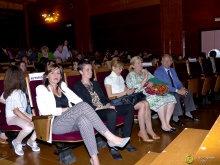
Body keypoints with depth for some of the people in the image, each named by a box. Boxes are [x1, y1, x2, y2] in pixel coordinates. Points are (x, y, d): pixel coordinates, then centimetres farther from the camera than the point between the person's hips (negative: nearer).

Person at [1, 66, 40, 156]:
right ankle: (17, 142, -7)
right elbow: (15, 111, -24)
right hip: (12, 117, -9)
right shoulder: (16, 93, -21)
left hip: (22, 114, 9)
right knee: (29, 127, -37)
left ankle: (32, 140, 9)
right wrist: (29, 120, -25)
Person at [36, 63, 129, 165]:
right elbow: (44, 111, -8)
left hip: (70, 122, 5)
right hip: (54, 124, -4)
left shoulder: (63, 86, 21)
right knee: (83, 106, -29)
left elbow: (77, 100, 15)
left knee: (84, 118, -35)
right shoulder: (41, 89, 5)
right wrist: (64, 110, -10)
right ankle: (110, 138, -31)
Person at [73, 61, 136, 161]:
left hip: (105, 109, 8)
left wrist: (108, 104, -4)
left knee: (130, 108, -9)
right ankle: (112, 147, -26)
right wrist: (100, 107, -19)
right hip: (93, 113, -8)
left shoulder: (95, 84, 24)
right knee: (112, 113, -39)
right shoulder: (78, 87, 0)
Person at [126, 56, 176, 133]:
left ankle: (167, 122, -9)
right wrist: (145, 79, -15)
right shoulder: (131, 75, -2)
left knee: (171, 98, -11)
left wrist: (152, 82, -4)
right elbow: (136, 89, -13)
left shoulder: (145, 71, 19)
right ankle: (164, 125, -19)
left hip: (153, 93, 8)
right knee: (161, 100, -31)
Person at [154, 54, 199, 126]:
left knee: (188, 92, -12)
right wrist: (177, 90, -28)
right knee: (176, 95, -34)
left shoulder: (172, 70, 14)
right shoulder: (158, 72, -13)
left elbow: (177, 82, 14)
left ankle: (187, 114, 0)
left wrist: (182, 88, -10)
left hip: (175, 91, 8)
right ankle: (175, 118, -24)